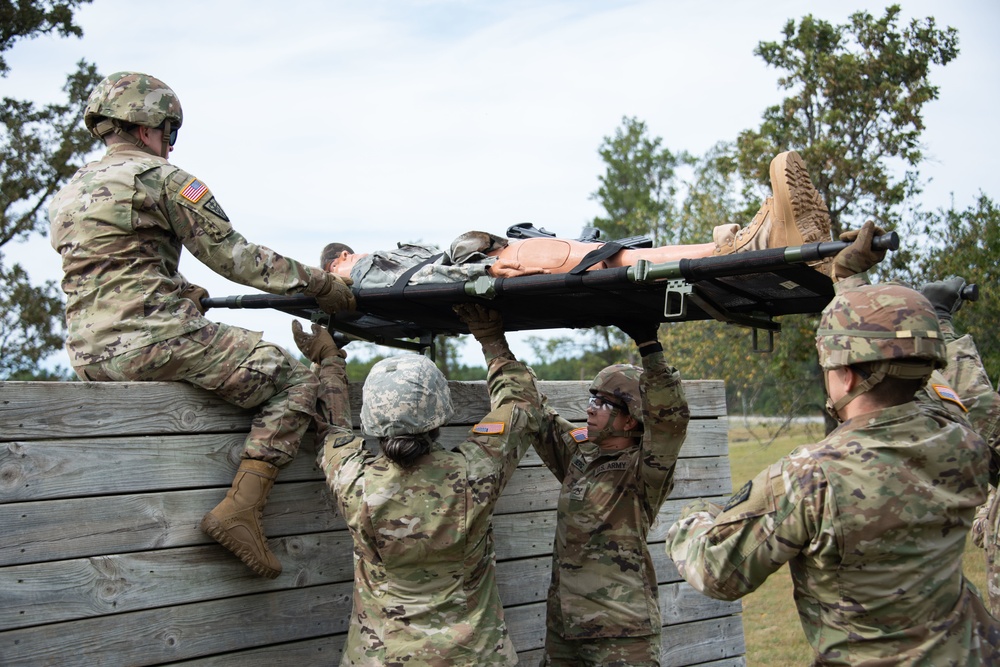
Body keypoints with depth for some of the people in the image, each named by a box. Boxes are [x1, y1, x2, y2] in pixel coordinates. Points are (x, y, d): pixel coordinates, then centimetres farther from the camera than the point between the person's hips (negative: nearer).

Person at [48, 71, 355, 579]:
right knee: (293, 381, -2)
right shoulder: (158, 175, -3)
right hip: (154, 338, -9)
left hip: (89, 355, 9)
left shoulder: (64, 196, 20)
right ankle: (240, 508, -13)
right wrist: (319, 284, 1)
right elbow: (233, 256, -5)